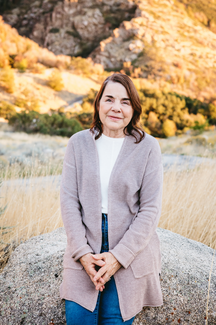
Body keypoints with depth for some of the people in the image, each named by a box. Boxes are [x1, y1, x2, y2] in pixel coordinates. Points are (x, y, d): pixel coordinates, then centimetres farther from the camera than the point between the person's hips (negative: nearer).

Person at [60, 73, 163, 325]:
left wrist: (119, 256, -12)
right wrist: (82, 252, -10)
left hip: (130, 255, -1)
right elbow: (68, 200, -2)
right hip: (85, 250, 1)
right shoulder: (78, 143, 0)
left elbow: (150, 209, -6)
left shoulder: (147, 147, -5)